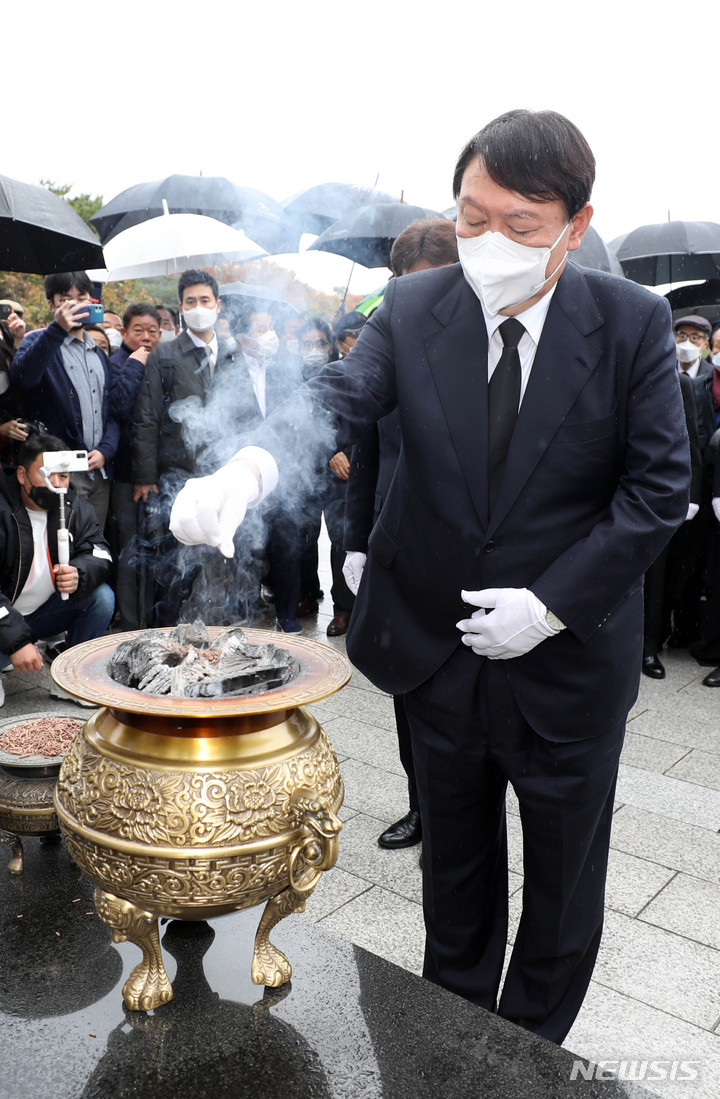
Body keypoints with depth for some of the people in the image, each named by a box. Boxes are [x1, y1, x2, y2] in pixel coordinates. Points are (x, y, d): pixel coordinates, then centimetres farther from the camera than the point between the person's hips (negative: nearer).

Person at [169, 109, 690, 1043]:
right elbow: (337, 398, -18)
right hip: (443, 650, 2)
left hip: (567, 655, -1)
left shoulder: (633, 321, -10)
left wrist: (552, 603, -17)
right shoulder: (414, 308, -6)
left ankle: (533, 1052, 47)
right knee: (454, 868, 23)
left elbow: (659, 486, -10)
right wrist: (249, 466, -39)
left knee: (563, 879, 19)